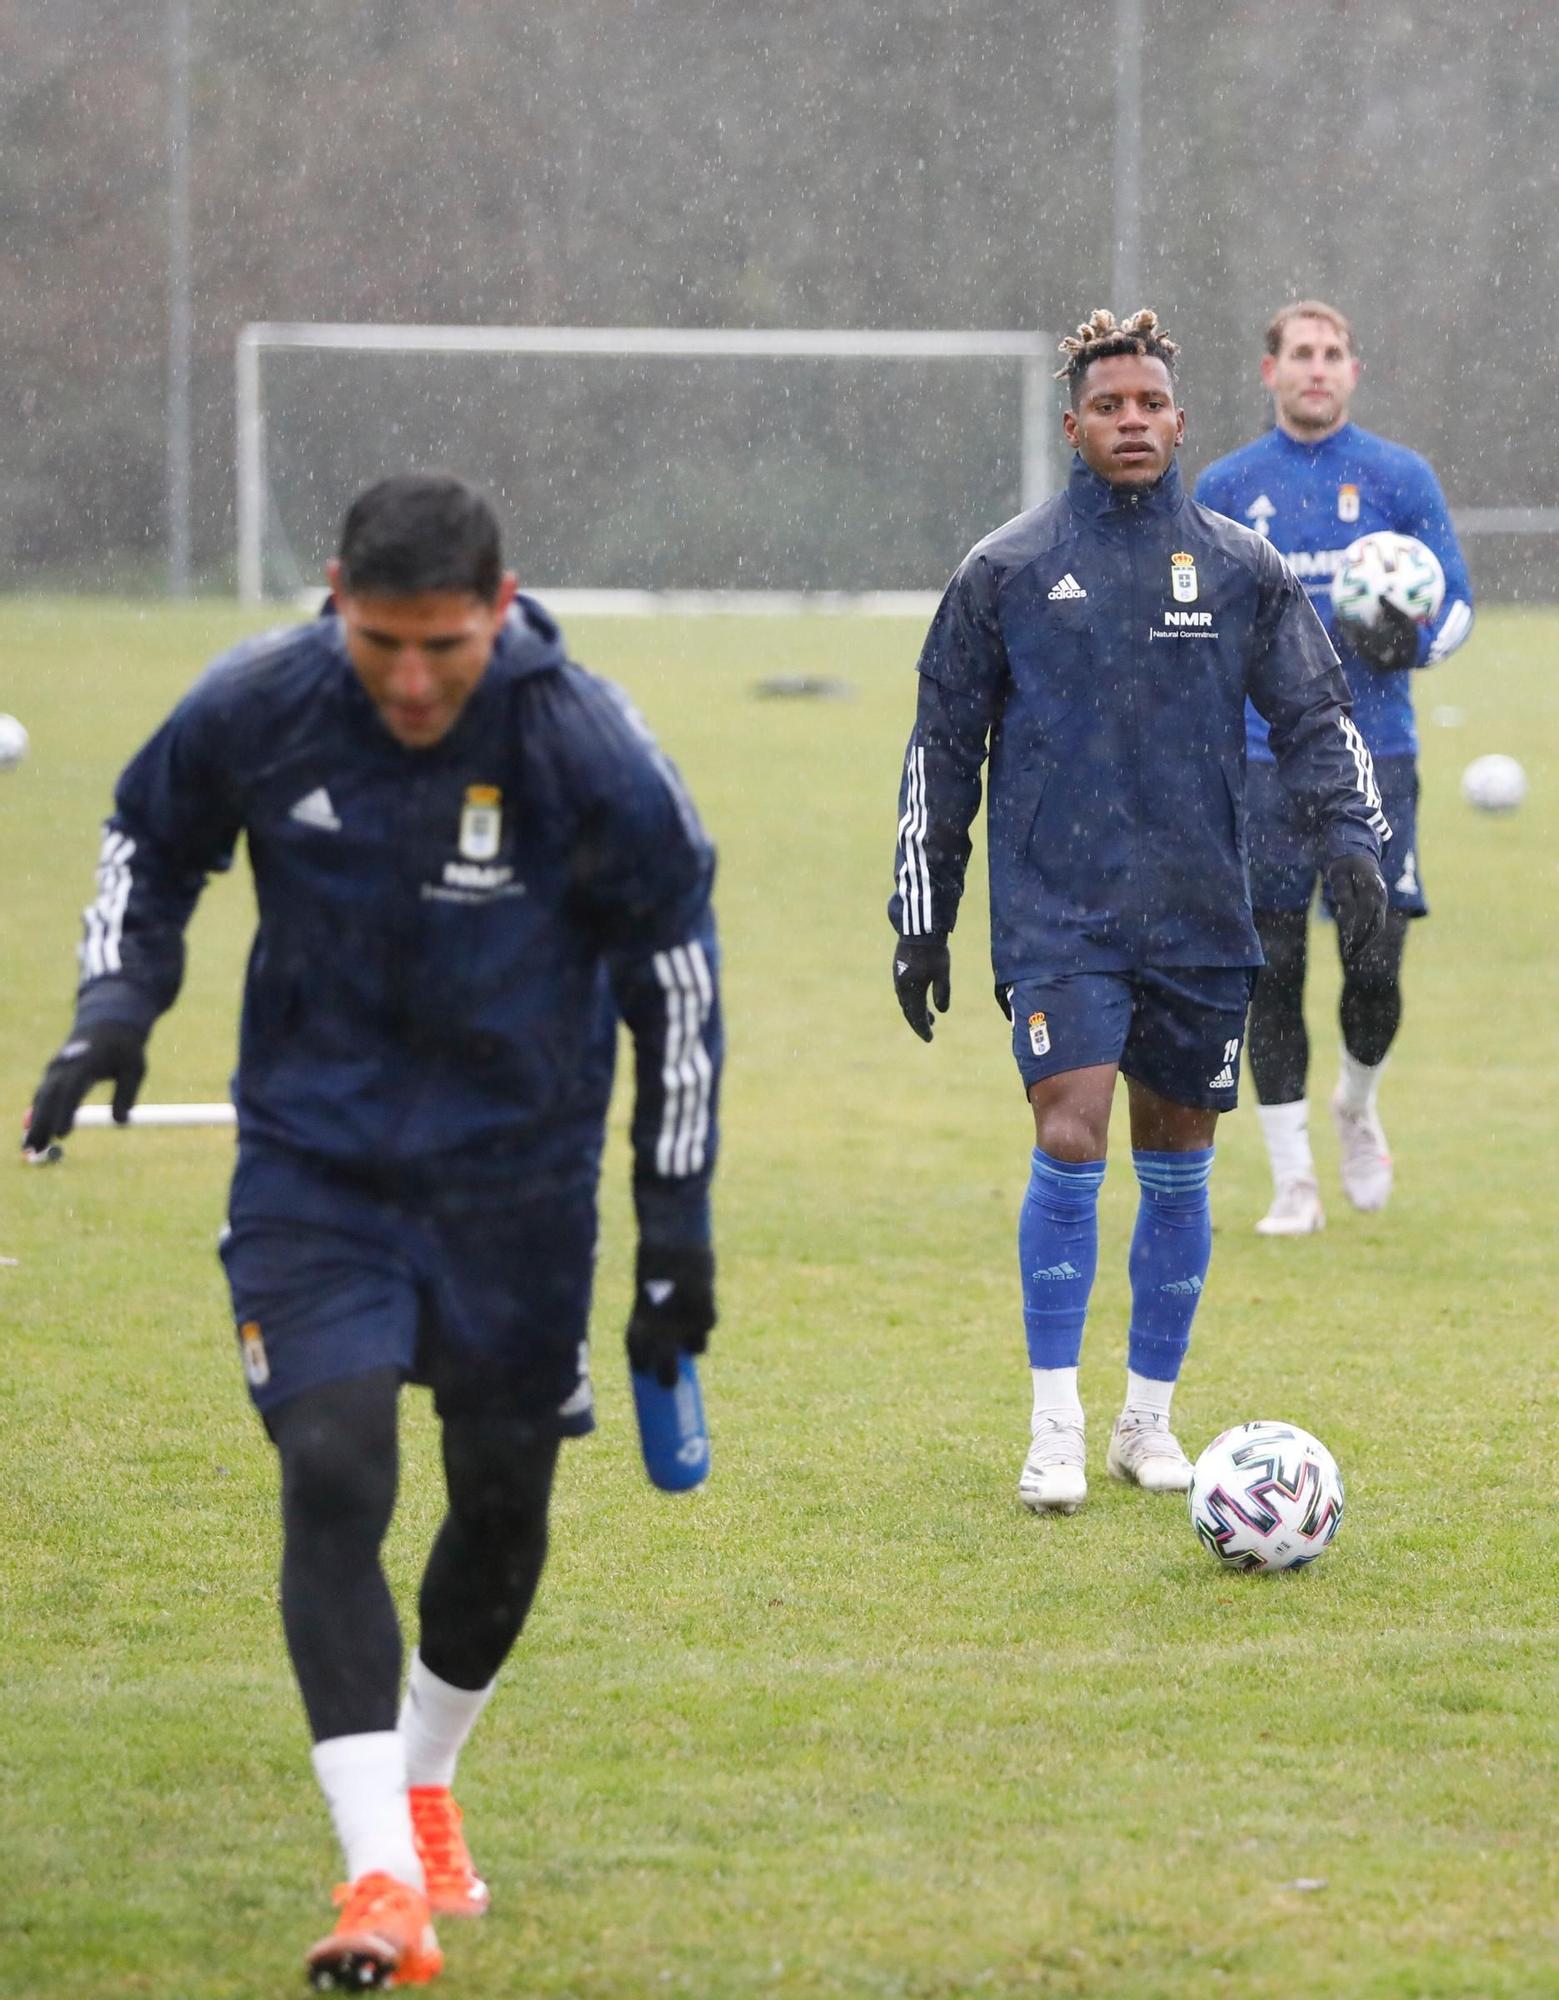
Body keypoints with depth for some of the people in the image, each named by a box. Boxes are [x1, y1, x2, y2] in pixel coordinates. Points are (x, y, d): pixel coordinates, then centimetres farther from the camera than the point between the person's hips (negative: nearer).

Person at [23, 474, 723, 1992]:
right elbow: (149, 840, 8)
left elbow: (675, 968, -5)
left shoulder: (590, 752, -18)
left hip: (518, 1171, 0)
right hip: (311, 1164, 0)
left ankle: (423, 1782, 38)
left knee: (503, 1497, 9)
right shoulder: (255, 709, -15)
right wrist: (116, 1004, -10)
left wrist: (676, 1223, -3)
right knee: (333, 1474, -16)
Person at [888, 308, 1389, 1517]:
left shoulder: (1243, 569, 6)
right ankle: (1055, 1430, -9)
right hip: (1056, 913, -2)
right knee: (1071, 1139, -16)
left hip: (1201, 917, 2)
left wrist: (1353, 842, -9)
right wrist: (922, 918, 7)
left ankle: (1150, 1420, 21)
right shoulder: (1007, 571, 3)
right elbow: (943, 748, 8)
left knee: (1179, 1165, 7)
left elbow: (1316, 714, 8)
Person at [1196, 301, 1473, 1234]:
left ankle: (1358, 1106, 26)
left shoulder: (1401, 478, 6)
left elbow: (1457, 604, 7)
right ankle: (1294, 1180, 6)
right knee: (1271, 973, -2)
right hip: (1263, 762, 1)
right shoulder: (1225, 488, 9)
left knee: (1375, 967, -5)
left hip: (1375, 761, -1)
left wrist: (1410, 641, -14)